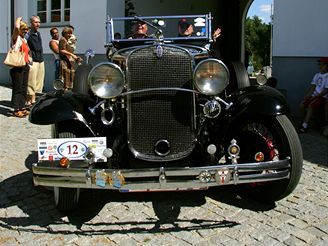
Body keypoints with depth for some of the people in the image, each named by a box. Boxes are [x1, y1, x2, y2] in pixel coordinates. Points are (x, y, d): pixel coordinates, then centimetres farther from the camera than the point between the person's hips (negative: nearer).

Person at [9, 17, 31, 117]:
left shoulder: (24, 39, 19)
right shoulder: (16, 38, -4)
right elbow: (16, 27, -24)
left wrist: (28, 58, 17)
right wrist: (19, 19, -7)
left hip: (25, 66, 8)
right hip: (17, 66, -8)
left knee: (24, 87, 10)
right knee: (18, 87, -7)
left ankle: (22, 107, 17)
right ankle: (16, 109, -3)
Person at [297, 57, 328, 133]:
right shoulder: (317, 75, 15)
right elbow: (313, 86, 12)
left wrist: (315, 97, -17)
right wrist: (308, 95, -4)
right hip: (314, 95, 7)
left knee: (311, 105, -30)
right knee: (301, 105, -13)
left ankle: (304, 126, -29)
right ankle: (307, 120, 4)